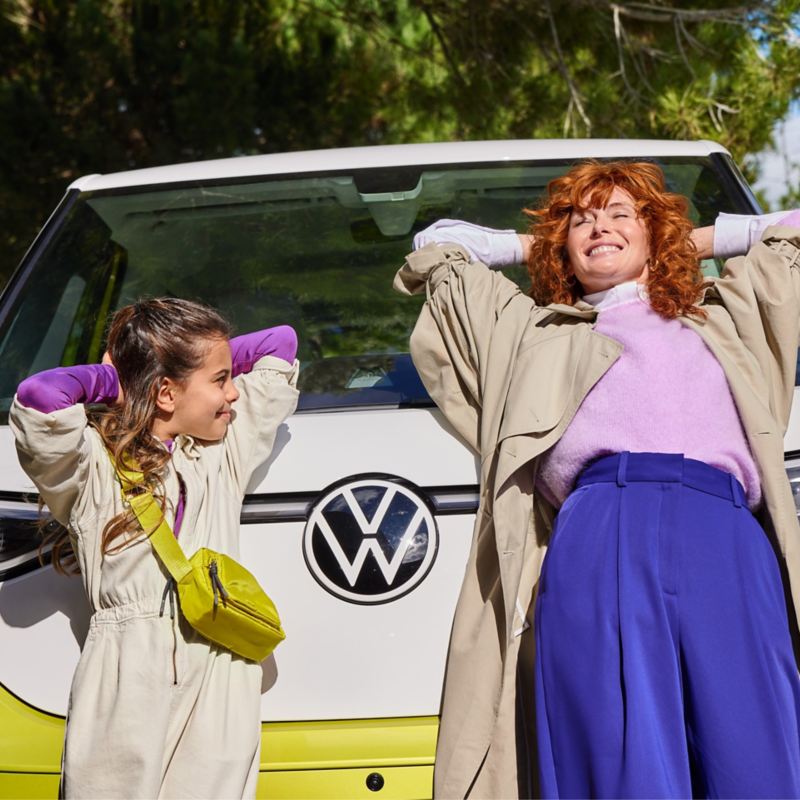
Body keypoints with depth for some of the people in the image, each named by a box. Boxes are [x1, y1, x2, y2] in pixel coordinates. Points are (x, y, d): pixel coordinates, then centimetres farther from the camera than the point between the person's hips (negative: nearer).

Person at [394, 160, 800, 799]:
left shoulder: (724, 320, 36)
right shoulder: (536, 330, 34)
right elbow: (437, 244, 44)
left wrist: (691, 241, 42)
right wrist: (539, 247, 45)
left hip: (725, 540, 1)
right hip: (600, 539, -1)